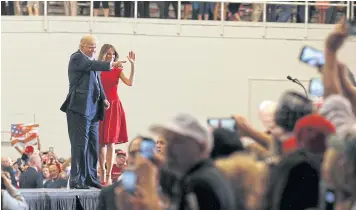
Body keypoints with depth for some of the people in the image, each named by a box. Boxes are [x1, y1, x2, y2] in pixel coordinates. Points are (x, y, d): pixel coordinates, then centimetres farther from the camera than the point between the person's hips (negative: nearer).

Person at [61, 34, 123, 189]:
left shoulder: (91, 61, 21)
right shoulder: (77, 58, -5)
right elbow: (91, 65, -23)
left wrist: (103, 98, 11)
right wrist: (110, 65, -34)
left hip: (92, 111, 9)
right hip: (79, 109, -9)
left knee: (93, 146, 10)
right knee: (80, 144, -10)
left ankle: (90, 178, 16)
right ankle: (76, 180, -10)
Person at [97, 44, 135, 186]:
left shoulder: (117, 70, 6)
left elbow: (130, 83, -10)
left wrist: (133, 65, -16)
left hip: (114, 107, 0)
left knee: (111, 142, -5)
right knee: (101, 142, 2)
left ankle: (108, 176, -7)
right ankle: (102, 173, 14)